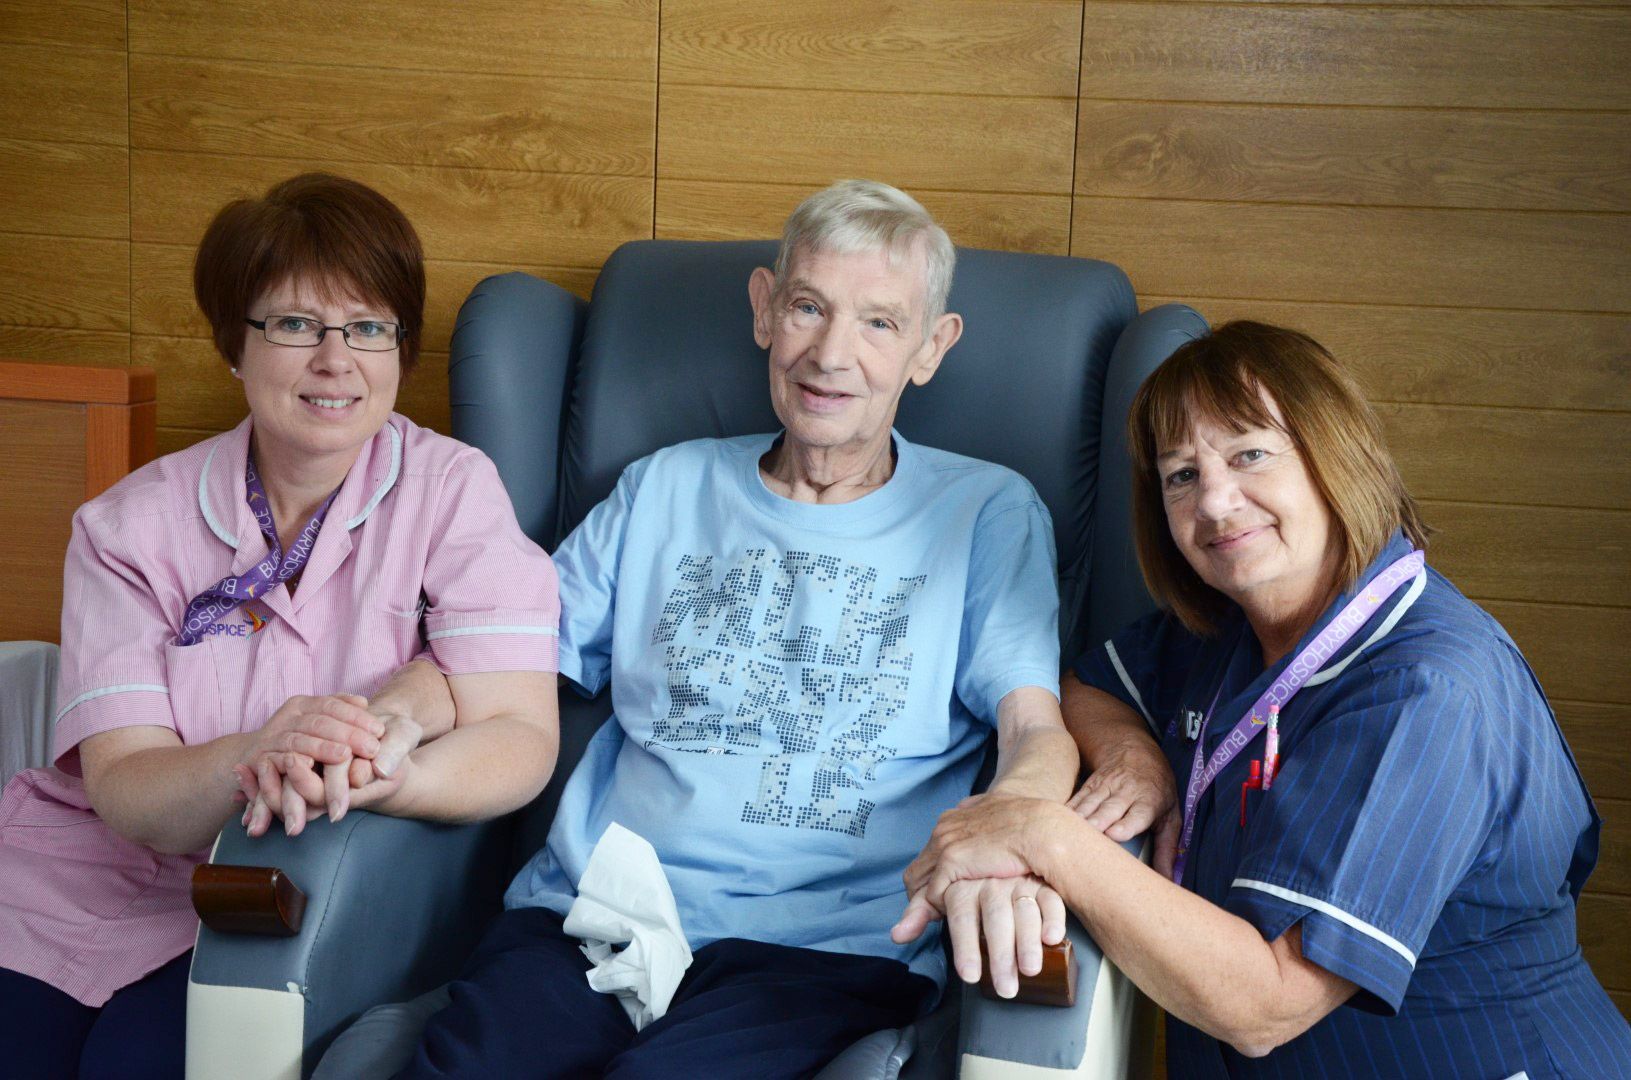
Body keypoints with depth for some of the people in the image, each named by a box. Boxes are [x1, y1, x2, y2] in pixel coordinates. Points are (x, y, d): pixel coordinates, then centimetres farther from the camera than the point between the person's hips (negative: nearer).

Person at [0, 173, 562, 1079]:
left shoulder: (453, 490, -5)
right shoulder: (132, 526, -1)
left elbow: (521, 738, -15)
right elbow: (122, 790, -11)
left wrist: (378, 772, -36)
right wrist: (251, 760, -33)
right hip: (90, 875, 2)